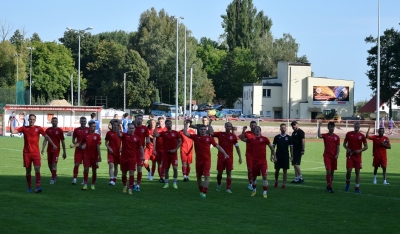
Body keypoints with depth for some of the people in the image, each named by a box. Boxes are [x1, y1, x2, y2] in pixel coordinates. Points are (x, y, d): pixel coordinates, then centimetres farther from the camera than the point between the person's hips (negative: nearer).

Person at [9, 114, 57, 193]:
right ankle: (29, 187, 19)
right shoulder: (24, 128, 6)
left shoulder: (38, 128, 3)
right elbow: (13, 131, -1)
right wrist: (11, 122, -9)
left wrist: (53, 144, -12)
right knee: (28, 171, 7)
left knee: (37, 169, -15)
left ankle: (38, 187, -19)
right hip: (26, 153, 2)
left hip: (36, 152, -2)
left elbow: (46, 136, -1)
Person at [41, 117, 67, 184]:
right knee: (49, 164, 9)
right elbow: (45, 140, 6)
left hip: (56, 150, -3)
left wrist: (64, 152, 3)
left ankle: (53, 178, -6)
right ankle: (55, 175, 31)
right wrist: (43, 148, -8)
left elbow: (63, 141, 3)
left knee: (54, 164, -10)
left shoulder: (60, 130, -1)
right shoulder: (48, 130, 6)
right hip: (49, 150, 3)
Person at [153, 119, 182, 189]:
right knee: (166, 169, 5)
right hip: (166, 153, 2)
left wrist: (175, 149, -8)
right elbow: (155, 135, -12)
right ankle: (166, 183, 16)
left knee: (175, 168, -11)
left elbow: (180, 142, 3)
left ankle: (175, 183, 1)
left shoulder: (176, 133, 1)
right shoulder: (163, 133, 3)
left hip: (173, 153, -2)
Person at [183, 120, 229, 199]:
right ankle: (201, 191, 31)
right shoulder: (196, 137, 2)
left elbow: (217, 146, 3)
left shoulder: (209, 138, 0)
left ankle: (204, 192, -12)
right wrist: (186, 124, -7)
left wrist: (225, 154, -3)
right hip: (198, 160, 2)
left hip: (207, 160, -2)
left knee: (206, 175, -14)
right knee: (198, 176, 12)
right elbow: (185, 133, -3)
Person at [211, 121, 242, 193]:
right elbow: (211, 133, -8)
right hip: (221, 157, 0)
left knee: (229, 172, -4)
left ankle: (228, 188, -2)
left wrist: (240, 157, 3)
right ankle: (219, 184, 33)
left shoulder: (233, 136, 3)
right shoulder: (220, 134, 2)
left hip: (229, 157, 0)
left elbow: (237, 147, 6)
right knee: (220, 172, 5)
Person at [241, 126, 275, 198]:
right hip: (255, 161, 3)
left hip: (263, 161, -3)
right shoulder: (252, 139, 7)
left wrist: (273, 155, -1)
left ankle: (265, 192, -4)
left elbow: (271, 147, 4)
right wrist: (243, 131, 3)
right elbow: (243, 139, 15)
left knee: (264, 176, -9)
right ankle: (254, 190, 31)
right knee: (254, 176, 12)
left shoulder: (264, 139, -1)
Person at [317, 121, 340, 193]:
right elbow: (319, 135, -21)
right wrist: (319, 127, -24)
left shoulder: (337, 137, 7)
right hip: (327, 156, -3)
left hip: (334, 157, 3)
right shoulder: (325, 135, 1)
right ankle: (329, 186, -9)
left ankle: (329, 186, 19)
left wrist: (337, 154, -9)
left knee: (332, 172, 9)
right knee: (328, 171, -13)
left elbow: (338, 147, 5)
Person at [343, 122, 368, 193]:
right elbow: (344, 144, 11)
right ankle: (347, 182, 20)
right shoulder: (349, 134, 3)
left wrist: (360, 150, -9)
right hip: (350, 155, -1)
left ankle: (357, 188, 7)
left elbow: (366, 146, 7)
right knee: (349, 170, -9)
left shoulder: (362, 136, 2)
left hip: (358, 156, 1)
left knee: (357, 172, 1)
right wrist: (347, 149, -8)